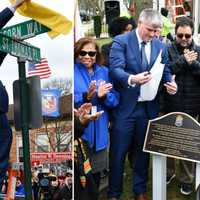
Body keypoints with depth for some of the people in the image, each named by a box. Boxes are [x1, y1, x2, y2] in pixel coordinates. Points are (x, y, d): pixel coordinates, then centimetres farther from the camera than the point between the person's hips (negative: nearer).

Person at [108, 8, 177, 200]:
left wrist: (171, 83, -10)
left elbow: (165, 72, 12)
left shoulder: (160, 46, 8)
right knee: (118, 152, 5)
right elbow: (115, 69, -18)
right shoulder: (121, 41, -7)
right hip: (126, 106, -4)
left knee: (143, 151, 16)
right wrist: (131, 79, -38)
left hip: (149, 107, 4)